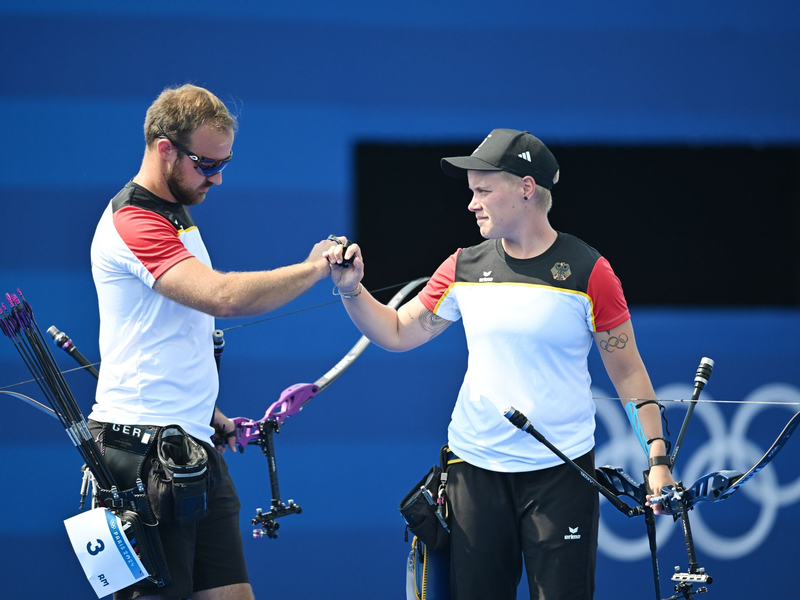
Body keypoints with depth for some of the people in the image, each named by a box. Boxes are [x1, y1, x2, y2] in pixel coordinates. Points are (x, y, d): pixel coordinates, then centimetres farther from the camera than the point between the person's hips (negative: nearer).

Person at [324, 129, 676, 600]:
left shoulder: (587, 270, -5)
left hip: (562, 472, -3)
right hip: (474, 469, 3)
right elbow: (397, 333, 14)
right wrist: (352, 290, -3)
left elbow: (628, 371, -2)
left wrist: (657, 458, -8)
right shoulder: (464, 268, 6)